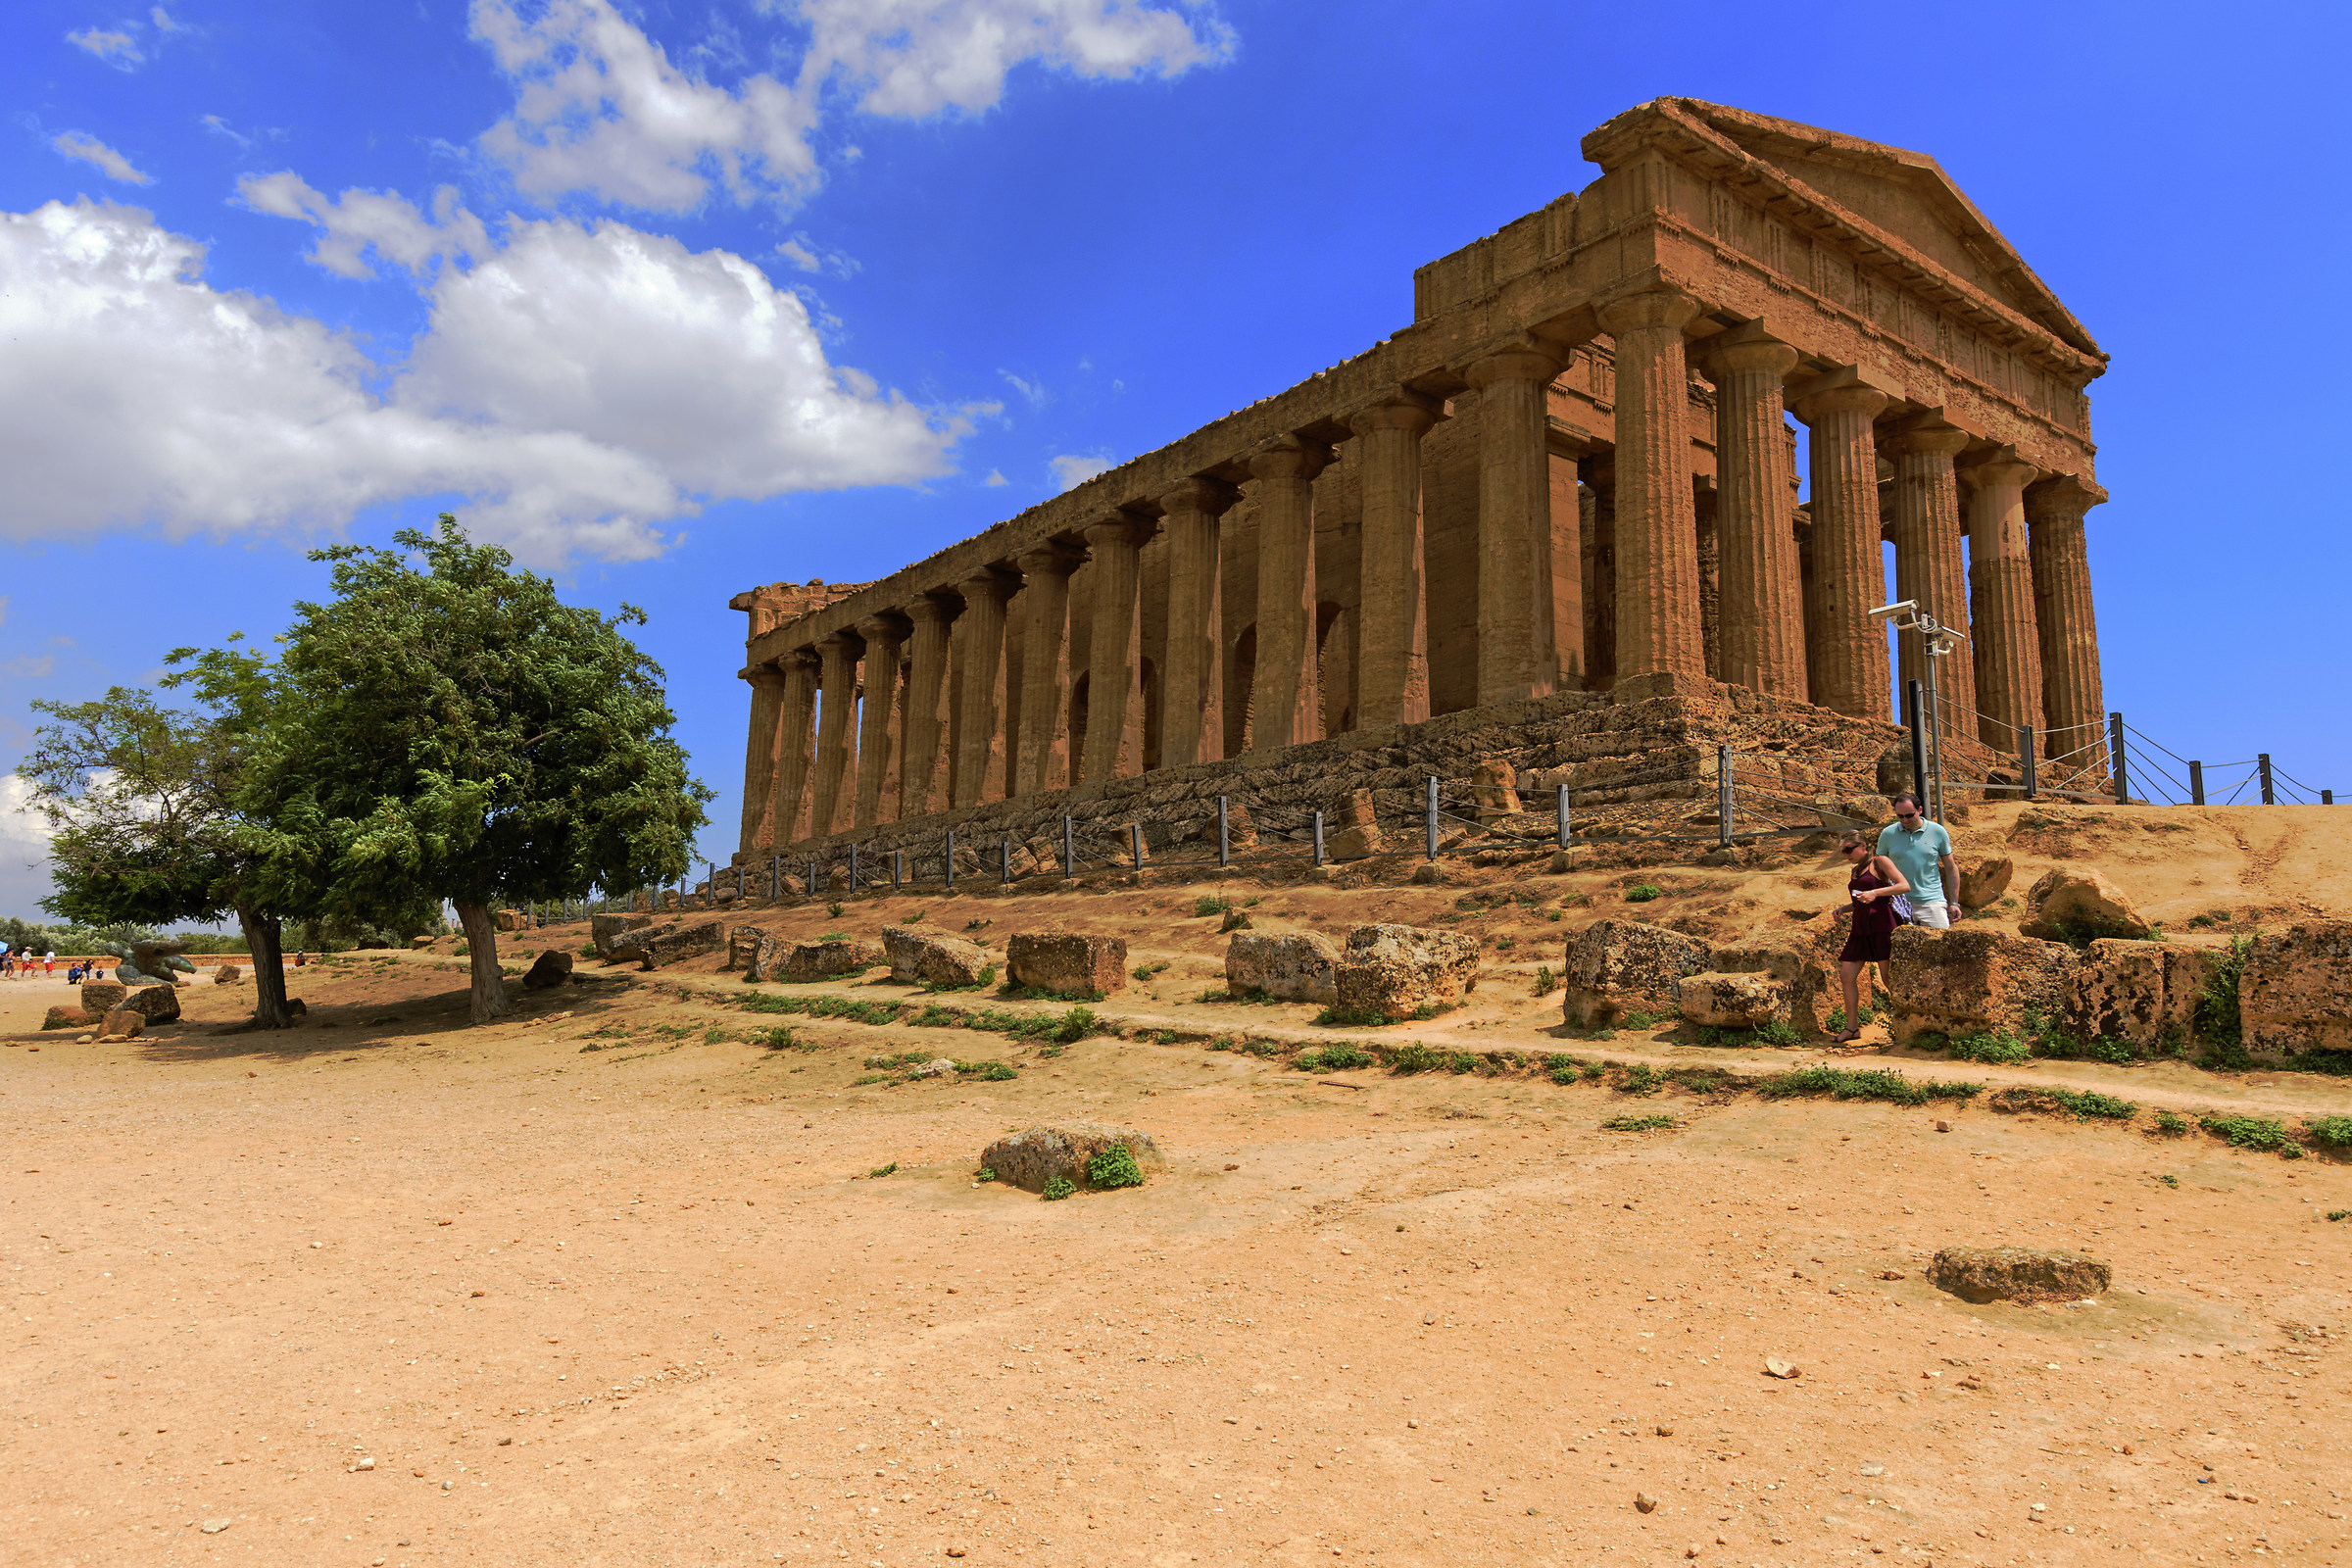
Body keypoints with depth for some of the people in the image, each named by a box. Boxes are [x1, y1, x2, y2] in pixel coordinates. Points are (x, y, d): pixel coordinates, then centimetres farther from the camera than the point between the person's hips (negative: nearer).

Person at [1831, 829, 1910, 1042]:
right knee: (1846, 976, 1)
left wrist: (1875, 893, -23)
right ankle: (1852, 1027, 7)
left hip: (1881, 926, -8)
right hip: (1860, 928, 8)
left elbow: (1905, 886, -11)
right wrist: (1843, 909, 9)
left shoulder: (1879, 862, -1)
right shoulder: (1854, 871, 21)